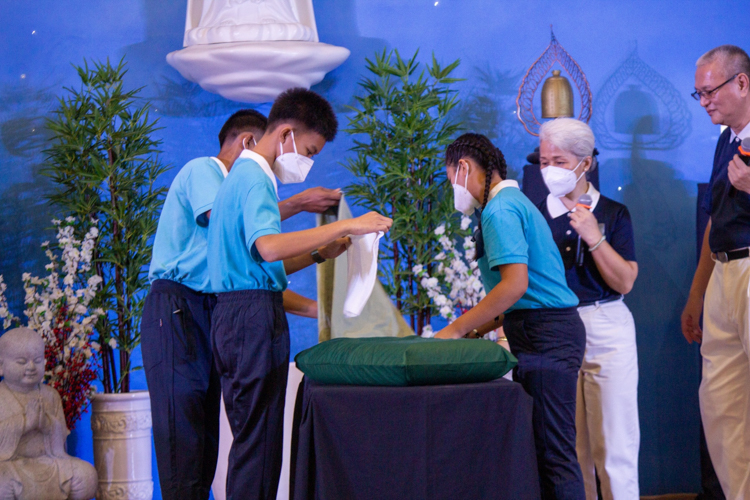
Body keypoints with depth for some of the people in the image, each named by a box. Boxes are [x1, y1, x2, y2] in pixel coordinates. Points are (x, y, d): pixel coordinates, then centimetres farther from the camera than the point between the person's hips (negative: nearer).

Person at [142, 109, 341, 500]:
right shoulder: (202, 170, 0)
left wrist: (316, 309, 16)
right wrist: (299, 203, -13)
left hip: (207, 313, 9)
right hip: (176, 310, -9)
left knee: (207, 428, 4)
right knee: (183, 427, -12)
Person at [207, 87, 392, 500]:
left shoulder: (243, 175, 23)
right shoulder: (255, 179, -10)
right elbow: (268, 246, -28)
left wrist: (320, 253, 16)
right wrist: (346, 226, -26)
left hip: (235, 314, 10)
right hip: (254, 314, -10)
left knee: (250, 436, 10)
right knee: (259, 438, -10)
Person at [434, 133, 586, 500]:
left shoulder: (500, 211, -12)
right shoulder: (514, 202, 20)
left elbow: (515, 284, -22)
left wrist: (457, 329, -17)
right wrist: (483, 326, 17)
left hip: (544, 337, -10)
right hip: (551, 328, 10)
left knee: (553, 449, -10)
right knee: (540, 445, 10)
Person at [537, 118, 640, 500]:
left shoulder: (613, 214, 4)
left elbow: (624, 282, -3)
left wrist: (593, 236, -12)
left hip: (607, 329, -1)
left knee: (614, 442, -1)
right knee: (568, 444, 3)